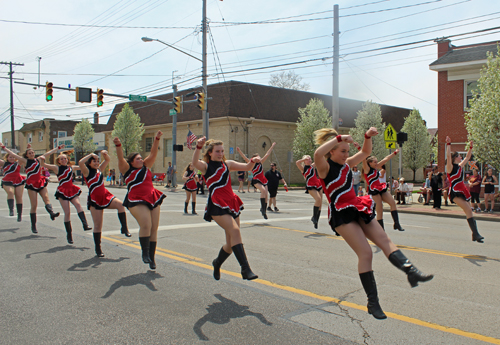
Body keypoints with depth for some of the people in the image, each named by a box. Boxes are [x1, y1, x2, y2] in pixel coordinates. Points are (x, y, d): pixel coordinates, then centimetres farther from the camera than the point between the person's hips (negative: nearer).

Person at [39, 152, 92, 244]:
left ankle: (85, 225, -38)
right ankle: (69, 234, 6)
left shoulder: (71, 168, 14)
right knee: (67, 212, -5)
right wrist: (42, 159, -25)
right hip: (63, 191, -3)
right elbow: (44, 164, -6)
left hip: (72, 190, 3)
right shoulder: (57, 168, 3)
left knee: (78, 204, -25)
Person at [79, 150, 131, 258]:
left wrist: (105, 154, 0)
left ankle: (124, 229, -13)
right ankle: (98, 249, 8)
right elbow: (80, 162, -25)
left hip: (105, 196, 5)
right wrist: (91, 155, -16)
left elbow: (108, 160, 20)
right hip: (95, 199, -5)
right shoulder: (87, 171, -5)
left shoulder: (99, 169, 12)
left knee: (120, 205, -24)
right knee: (98, 225, -2)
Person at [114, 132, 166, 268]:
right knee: (146, 225, -24)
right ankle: (145, 253, -8)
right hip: (136, 201, -5)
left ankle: (151, 257, 11)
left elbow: (153, 154, 11)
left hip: (153, 199, 5)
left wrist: (157, 139, 1)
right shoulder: (127, 169, 4)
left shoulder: (146, 167, 16)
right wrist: (118, 146, -26)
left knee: (154, 228, 2)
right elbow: (121, 158, -11)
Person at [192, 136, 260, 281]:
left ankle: (217, 263, 35)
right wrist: (198, 147, -37)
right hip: (217, 205, -6)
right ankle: (245, 269, -26)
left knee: (232, 244, 7)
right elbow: (194, 162, -19)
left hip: (231, 203, 6)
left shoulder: (227, 164, 16)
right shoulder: (206, 166, 2)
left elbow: (246, 167, 13)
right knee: (235, 230, -26)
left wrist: (252, 161, -10)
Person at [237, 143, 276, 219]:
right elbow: (245, 158, -13)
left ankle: (264, 211, 11)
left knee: (266, 195, 2)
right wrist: (239, 151, -27)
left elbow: (267, 155, 23)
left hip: (263, 180, 7)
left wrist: (272, 147, 30)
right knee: (263, 190, -30)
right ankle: (263, 208, -24)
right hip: (256, 180, -7)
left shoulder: (260, 163, 16)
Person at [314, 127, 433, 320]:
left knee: (384, 240, -7)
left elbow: (365, 153, 23)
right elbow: (317, 154, -34)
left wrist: (368, 137, 4)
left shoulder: (346, 164, 13)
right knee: (365, 253, -13)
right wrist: (339, 138, -28)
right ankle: (372, 302, -6)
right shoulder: (325, 168, -10)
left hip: (357, 209, 9)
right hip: (341, 214, -9)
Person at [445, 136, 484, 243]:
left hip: (462, 191, 9)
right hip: (455, 193, -9)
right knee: (468, 210, -20)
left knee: (469, 212, 6)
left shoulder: (459, 166, 15)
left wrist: (470, 147, 27)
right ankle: (475, 233, -23)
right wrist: (448, 144, -27)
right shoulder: (450, 167, -8)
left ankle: (475, 235, 10)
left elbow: (467, 157, 28)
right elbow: (448, 156, -25)